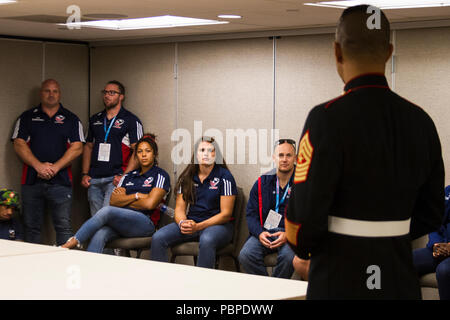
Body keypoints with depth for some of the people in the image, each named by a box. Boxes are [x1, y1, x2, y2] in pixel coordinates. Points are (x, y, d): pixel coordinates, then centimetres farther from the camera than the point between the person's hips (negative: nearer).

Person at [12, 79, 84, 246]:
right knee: (31, 227, 4)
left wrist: (55, 167, -11)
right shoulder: (27, 117, 12)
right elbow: (19, 145, 2)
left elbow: (77, 148, 1)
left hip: (60, 181, -1)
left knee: (64, 227, -7)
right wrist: (38, 166, -11)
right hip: (32, 181, 1)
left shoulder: (71, 119, 11)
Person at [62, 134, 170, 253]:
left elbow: (149, 204, -6)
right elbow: (113, 201, 11)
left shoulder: (160, 175, 7)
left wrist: (124, 199, 6)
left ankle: (73, 242, -30)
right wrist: (136, 196, -1)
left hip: (145, 223, -5)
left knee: (106, 211, -31)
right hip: (122, 220, 5)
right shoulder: (129, 176, 23)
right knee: (99, 235, -31)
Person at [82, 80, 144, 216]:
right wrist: (85, 174, 11)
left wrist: (124, 176, -14)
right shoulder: (95, 119, 18)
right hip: (94, 180, 5)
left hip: (114, 179, -5)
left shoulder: (131, 120, 2)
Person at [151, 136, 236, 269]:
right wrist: (182, 223, -15)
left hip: (218, 224, -4)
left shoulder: (224, 176, -5)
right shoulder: (188, 176, 9)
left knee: (206, 240, -40)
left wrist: (198, 227, -19)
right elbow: (179, 208, 10)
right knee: (158, 238, -20)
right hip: (191, 222, 5)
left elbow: (226, 214, -9)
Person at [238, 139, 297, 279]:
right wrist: (259, 233, -9)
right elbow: (251, 214, 12)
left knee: (288, 257, -35)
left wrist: (288, 235, -16)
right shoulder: (262, 183, 13)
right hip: (264, 232, 3)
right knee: (245, 255, -26)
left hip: (290, 234, -3)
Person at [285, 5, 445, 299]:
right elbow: (431, 214, 8)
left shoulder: (328, 119, -14)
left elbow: (304, 217, -15)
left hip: (340, 279, -5)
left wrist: (303, 248, 5)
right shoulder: (421, 122, 3)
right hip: (401, 280, 5)